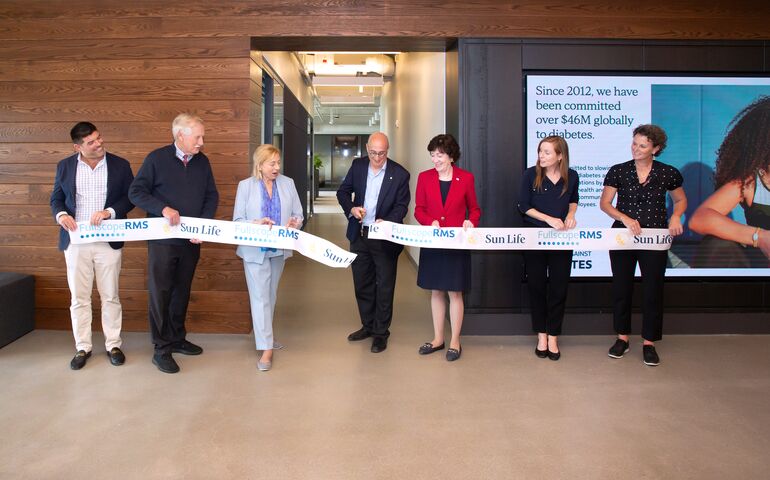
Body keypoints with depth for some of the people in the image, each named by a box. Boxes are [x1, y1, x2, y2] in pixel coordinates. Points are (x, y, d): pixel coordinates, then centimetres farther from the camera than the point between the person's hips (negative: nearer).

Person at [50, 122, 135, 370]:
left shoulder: (120, 165, 0)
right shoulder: (65, 166, 5)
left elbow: (131, 197, 0)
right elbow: (56, 198, 10)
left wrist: (110, 212, -17)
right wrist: (61, 214, -12)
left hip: (109, 241, -1)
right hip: (76, 241, 1)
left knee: (110, 296, 7)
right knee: (78, 298, 7)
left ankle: (113, 345, 19)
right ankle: (82, 347, 20)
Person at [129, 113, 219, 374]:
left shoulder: (202, 161, 6)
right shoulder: (156, 159, -7)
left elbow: (211, 196, 9)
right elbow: (136, 192, -6)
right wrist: (163, 209, -20)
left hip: (191, 240, 5)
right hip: (162, 240, -4)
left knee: (182, 291, 14)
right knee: (160, 293, 1)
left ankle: (177, 339, 28)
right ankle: (162, 349, 10)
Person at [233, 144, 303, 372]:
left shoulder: (288, 183, 3)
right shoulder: (245, 186, -3)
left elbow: (298, 214, 3)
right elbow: (237, 220, -5)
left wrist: (294, 223, -19)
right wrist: (255, 224, -25)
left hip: (279, 249, 3)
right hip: (255, 249, -3)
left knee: (271, 295, 16)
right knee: (260, 297, -6)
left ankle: (264, 333, 34)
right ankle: (266, 348, -5)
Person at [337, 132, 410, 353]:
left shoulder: (399, 174, -8)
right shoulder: (358, 165, 2)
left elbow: (401, 206, -7)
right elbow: (343, 191, 8)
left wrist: (387, 221, -25)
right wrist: (351, 208, -12)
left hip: (385, 238, -4)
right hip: (359, 235, 4)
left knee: (385, 287, 4)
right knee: (362, 283, 15)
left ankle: (381, 332, 18)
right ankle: (368, 325, 32)